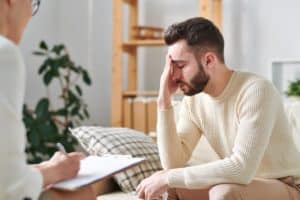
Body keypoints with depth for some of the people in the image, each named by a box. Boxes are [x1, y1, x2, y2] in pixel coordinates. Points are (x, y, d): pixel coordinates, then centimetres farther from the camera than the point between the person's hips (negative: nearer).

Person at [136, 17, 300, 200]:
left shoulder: (256, 91, -26)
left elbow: (241, 169, -36)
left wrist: (168, 178, -31)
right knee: (161, 182, -7)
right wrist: (164, 101, -16)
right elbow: (174, 164, -10)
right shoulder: (193, 99, -4)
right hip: (242, 184, 7)